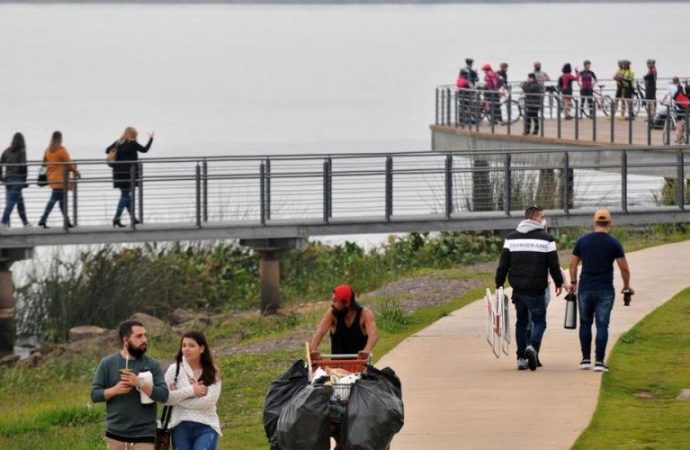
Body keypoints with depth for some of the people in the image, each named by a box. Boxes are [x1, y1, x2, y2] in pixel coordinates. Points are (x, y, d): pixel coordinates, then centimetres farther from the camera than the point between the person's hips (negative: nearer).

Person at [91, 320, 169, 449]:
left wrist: (140, 383, -19)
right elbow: (95, 394, 2)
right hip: (115, 434, 1)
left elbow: (164, 395, -6)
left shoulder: (152, 365, 1)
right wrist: (115, 390, -17)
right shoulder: (108, 363, 3)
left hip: (143, 435, -1)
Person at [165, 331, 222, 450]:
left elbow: (209, 401, -10)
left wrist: (178, 399, -9)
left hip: (206, 427, -1)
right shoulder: (174, 369, 3)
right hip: (181, 427, 1)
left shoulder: (212, 372, 3)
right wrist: (190, 391, -13)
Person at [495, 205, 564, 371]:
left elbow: (503, 263, 6)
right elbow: (553, 264, -3)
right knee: (539, 321, 3)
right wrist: (559, 283, 11)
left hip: (518, 289, 4)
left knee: (521, 322, 15)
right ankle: (533, 347, -24)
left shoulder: (511, 238, 7)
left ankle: (521, 358, 13)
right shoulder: (546, 239, -4)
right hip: (536, 289, -4)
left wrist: (499, 284, 12)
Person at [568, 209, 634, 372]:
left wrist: (573, 282, 22)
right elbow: (624, 268, -3)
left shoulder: (582, 241, 2)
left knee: (585, 323, 14)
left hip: (585, 290, 2)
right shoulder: (613, 243, -5)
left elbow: (573, 264, 8)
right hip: (605, 291, -2)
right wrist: (626, 286, 13)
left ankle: (586, 359, 15)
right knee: (602, 325, 0)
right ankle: (599, 362, -5)